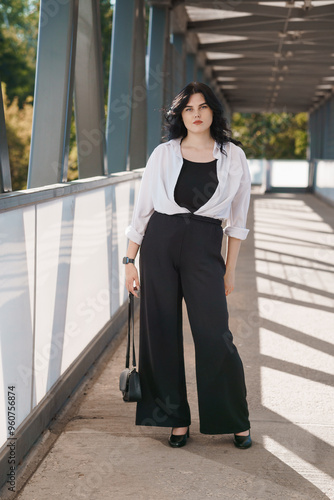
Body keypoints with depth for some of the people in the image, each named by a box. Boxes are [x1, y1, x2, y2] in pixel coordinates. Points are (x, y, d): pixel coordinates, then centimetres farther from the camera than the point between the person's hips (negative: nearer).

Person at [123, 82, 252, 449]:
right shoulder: (163, 154, 4)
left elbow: (237, 218, 9)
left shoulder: (233, 157, 5)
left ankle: (237, 421, 10)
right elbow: (142, 209, 7)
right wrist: (130, 260, 4)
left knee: (214, 335, -6)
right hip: (159, 243, 1)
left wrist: (230, 269, 6)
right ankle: (176, 418, 17)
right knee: (162, 332, 3)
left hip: (204, 247, -1)